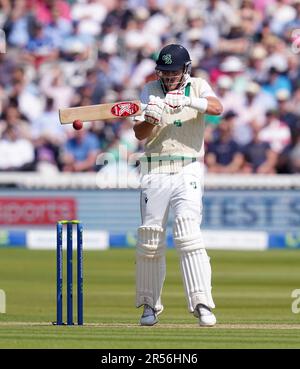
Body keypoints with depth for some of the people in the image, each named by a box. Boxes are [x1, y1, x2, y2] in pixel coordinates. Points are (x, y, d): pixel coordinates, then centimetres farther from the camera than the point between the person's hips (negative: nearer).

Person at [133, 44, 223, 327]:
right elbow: (139, 133, -2)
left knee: (188, 234, -16)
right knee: (149, 239, 3)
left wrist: (188, 101, -32)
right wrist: (150, 118, -24)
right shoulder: (151, 90, 6)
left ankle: (202, 303, -18)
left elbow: (216, 107, -16)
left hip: (187, 172, -2)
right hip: (155, 172, 2)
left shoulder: (198, 87, 5)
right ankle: (150, 305, 16)